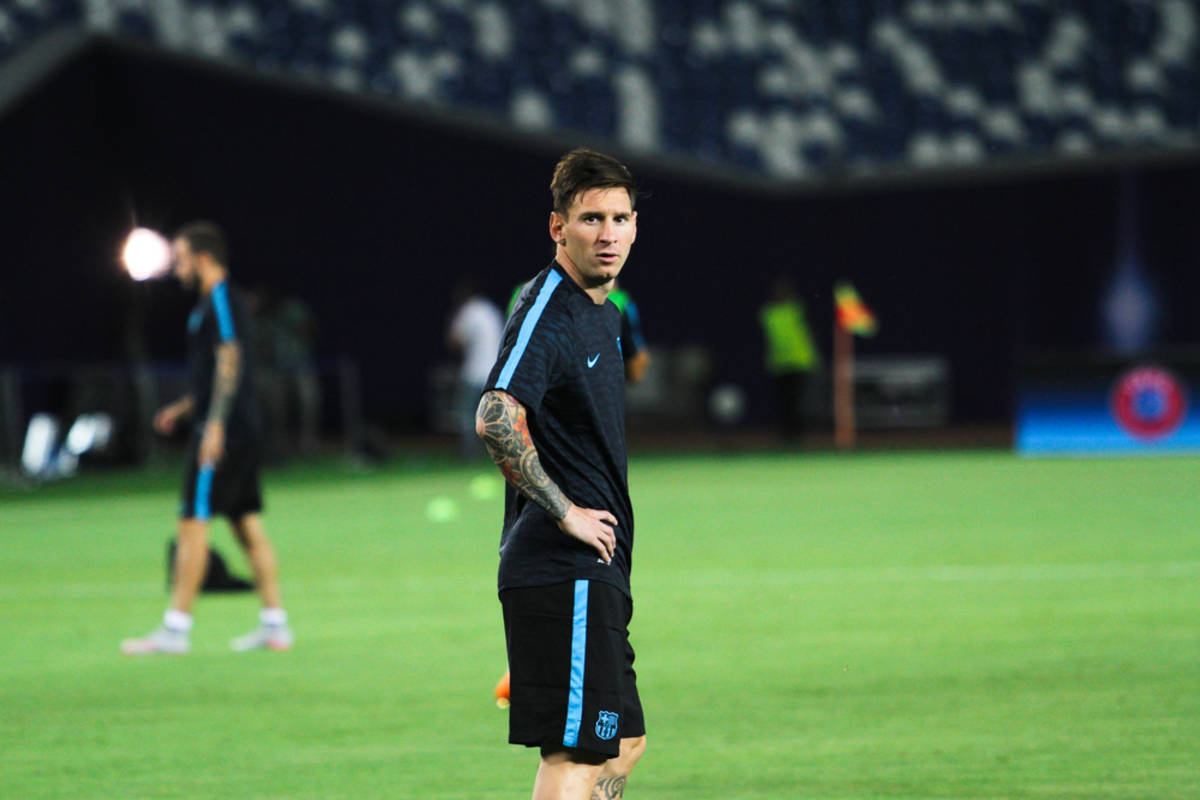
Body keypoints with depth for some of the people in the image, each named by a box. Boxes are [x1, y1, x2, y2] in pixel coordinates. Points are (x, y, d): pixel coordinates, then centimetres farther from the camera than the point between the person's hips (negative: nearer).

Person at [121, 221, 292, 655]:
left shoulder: (220, 302, -12)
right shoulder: (225, 302, 18)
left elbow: (230, 363, -20)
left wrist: (215, 425, -24)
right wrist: (183, 408, 29)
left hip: (221, 433, -10)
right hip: (243, 432, 10)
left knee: (193, 522, -8)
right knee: (248, 524, 10)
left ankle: (176, 627, -8)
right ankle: (274, 623, 9)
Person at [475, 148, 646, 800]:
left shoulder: (602, 312, 16)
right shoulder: (547, 311, -15)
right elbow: (496, 421, -30)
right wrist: (565, 512, -23)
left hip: (595, 573, 10)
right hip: (563, 570, -10)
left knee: (623, 744, 18)